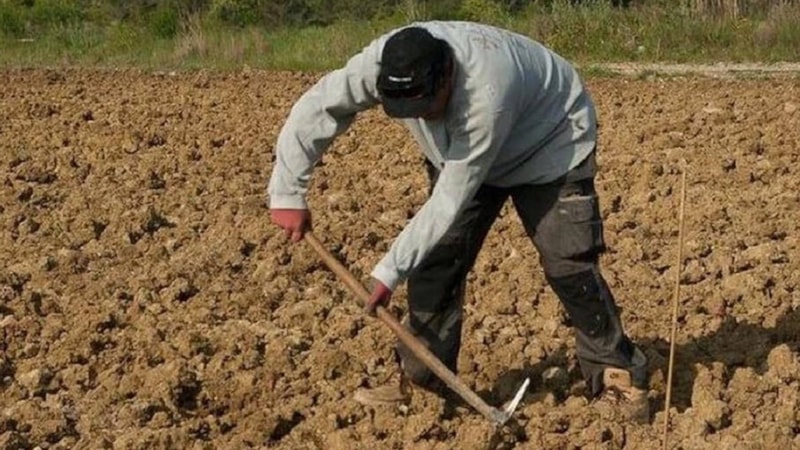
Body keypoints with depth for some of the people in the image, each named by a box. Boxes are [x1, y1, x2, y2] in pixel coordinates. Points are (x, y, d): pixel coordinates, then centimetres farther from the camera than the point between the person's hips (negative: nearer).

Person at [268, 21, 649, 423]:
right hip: (460, 151, 5)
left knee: (569, 265, -12)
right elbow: (313, 110, -21)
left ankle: (617, 375, 1)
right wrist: (287, 194, -24)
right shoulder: (382, 63, -32)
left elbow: (452, 200, -39)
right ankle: (421, 380, 7)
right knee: (436, 258, -3)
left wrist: (390, 271, -36)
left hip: (551, 145, -5)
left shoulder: (486, 92, -45)